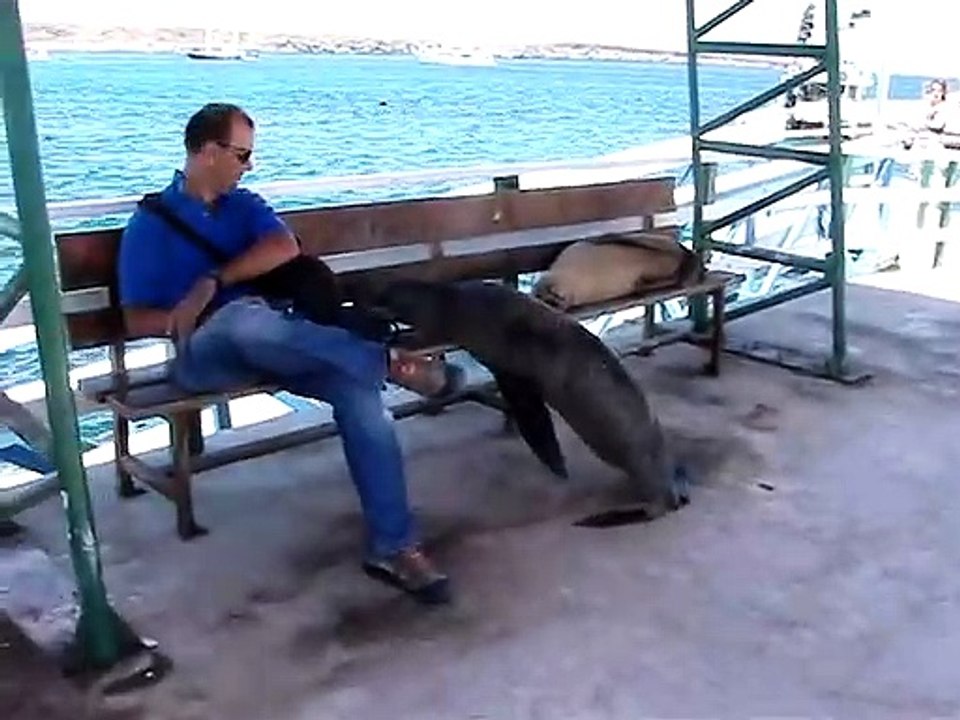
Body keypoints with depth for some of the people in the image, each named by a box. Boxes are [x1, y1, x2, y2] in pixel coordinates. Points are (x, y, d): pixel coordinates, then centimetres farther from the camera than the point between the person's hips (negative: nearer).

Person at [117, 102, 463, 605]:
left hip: (277, 345, 4)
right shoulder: (151, 223, 7)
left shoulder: (245, 205, 19)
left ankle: (392, 547, -24)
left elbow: (285, 248, -5)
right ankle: (389, 361, -32)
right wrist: (179, 319, -18)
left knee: (358, 389, -24)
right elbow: (136, 320, 2)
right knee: (247, 316, -42)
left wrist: (214, 281, -17)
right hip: (206, 354, -4)